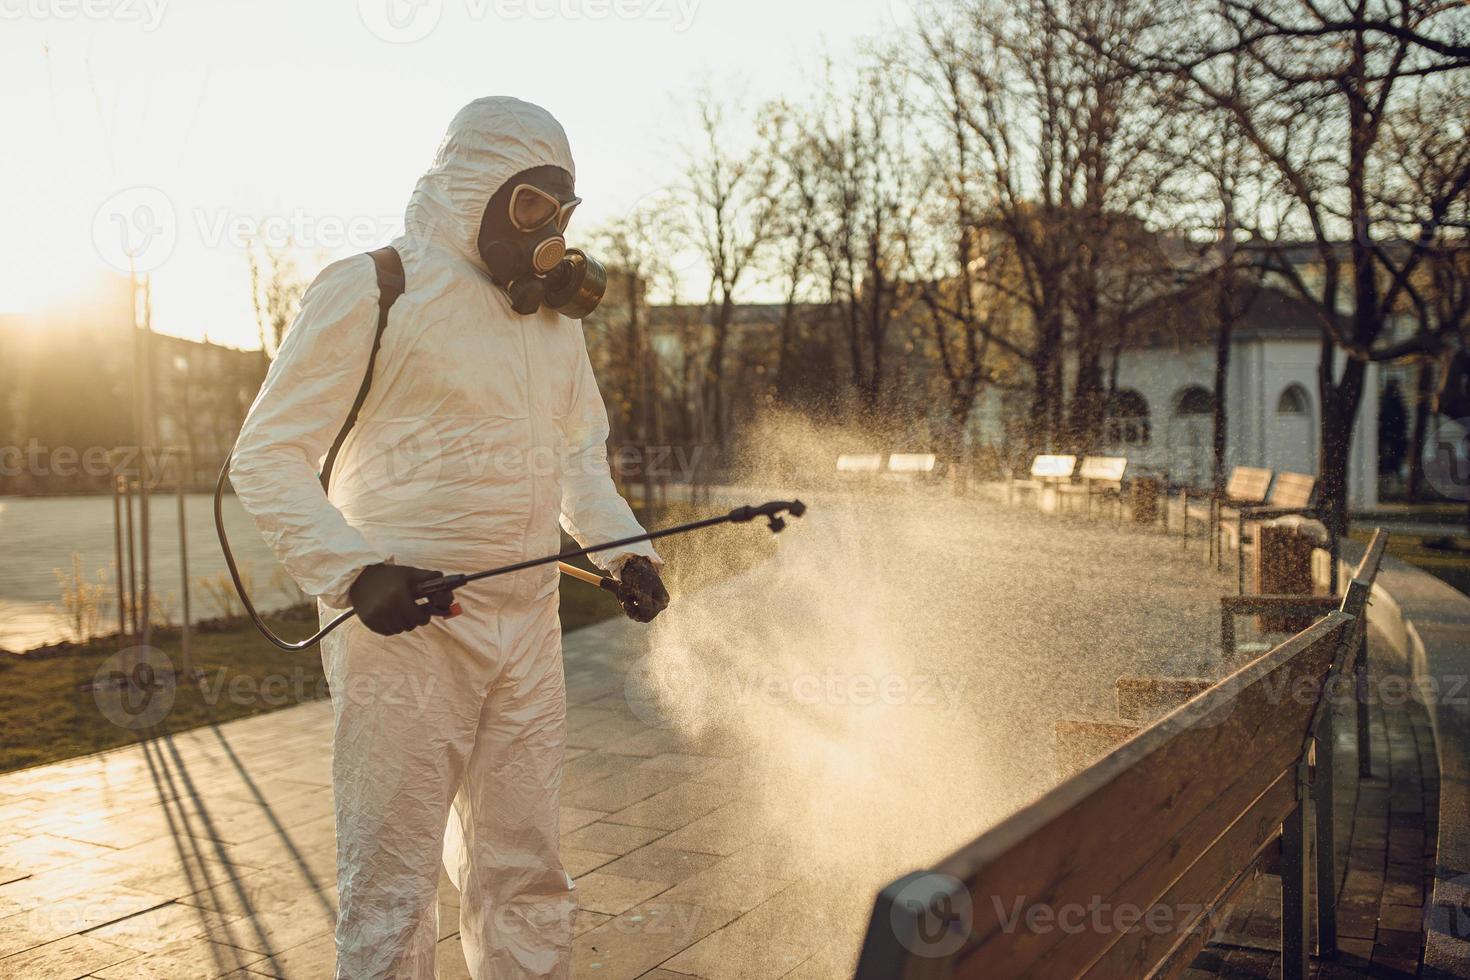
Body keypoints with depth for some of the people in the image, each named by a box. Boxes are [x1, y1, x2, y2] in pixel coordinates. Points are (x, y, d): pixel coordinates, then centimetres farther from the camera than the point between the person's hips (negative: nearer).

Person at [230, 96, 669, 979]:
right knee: (392, 885, 2)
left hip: (529, 629, 6)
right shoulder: (372, 290, -6)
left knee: (527, 875, 14)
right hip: (406, 625, -6)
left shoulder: (556, 315, 15)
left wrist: (622, 549, 4)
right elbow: (265, 457, -7)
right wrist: (354, 569, -21)